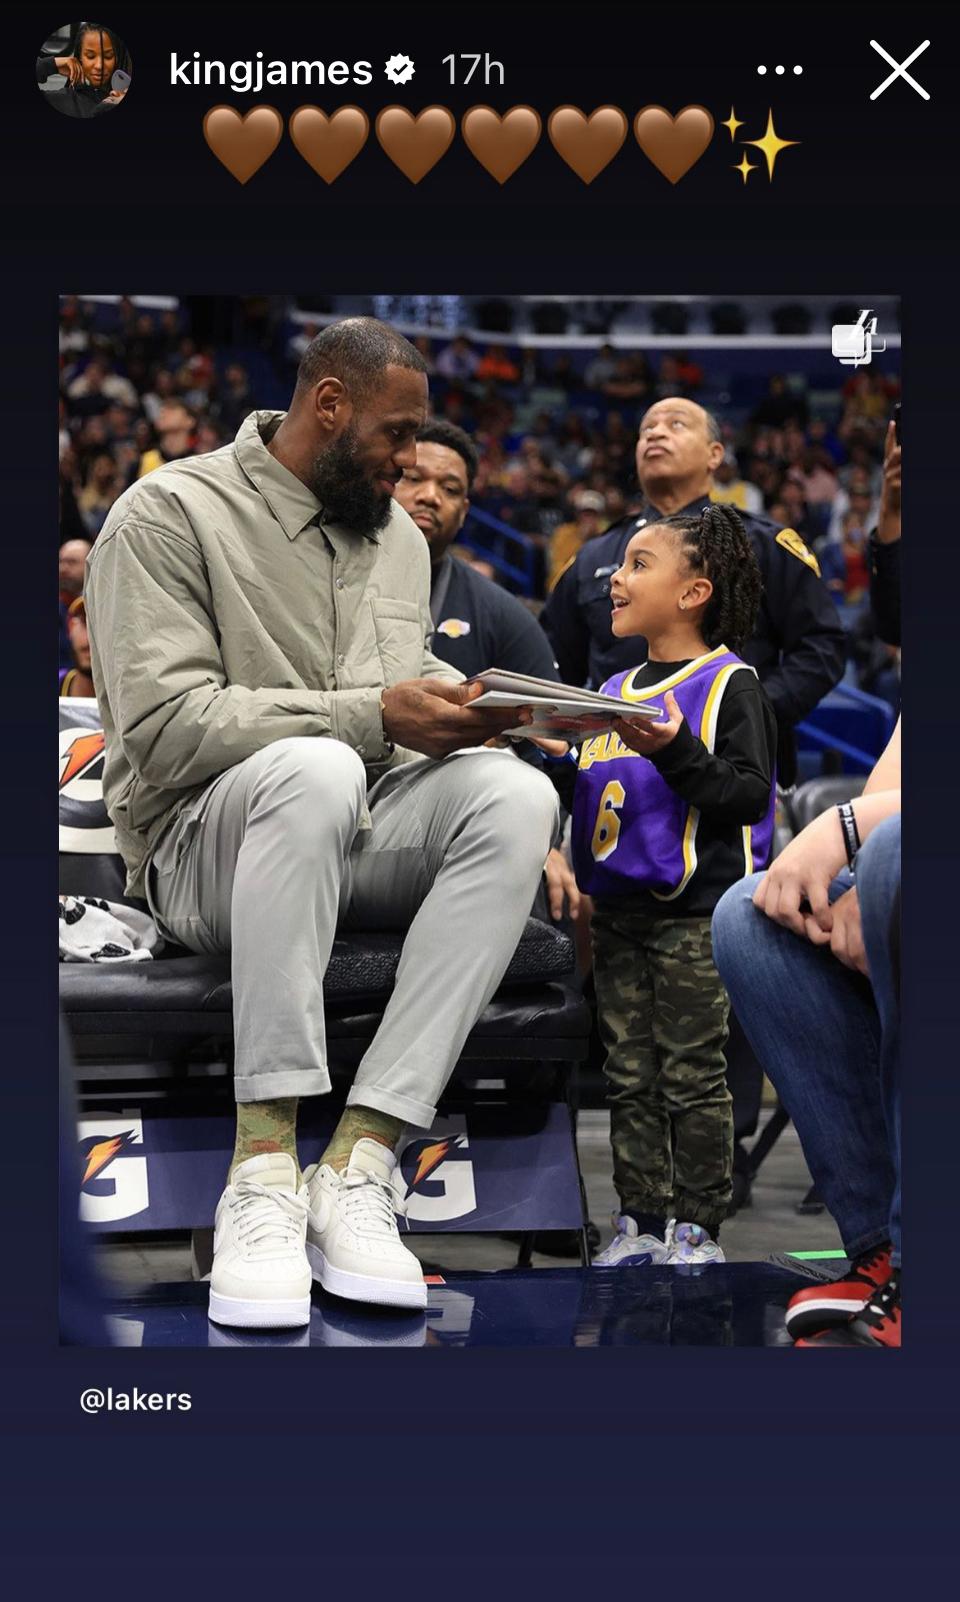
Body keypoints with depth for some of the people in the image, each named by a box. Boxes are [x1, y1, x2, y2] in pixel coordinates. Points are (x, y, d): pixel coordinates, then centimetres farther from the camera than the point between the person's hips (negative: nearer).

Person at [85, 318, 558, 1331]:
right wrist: (373, 716, -21)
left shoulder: (398, 537, 18)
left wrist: (461, 700, 0)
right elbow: (165, 731, -16)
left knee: (516, 795, -26)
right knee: (316, 768, -40)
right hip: (202, 854, -6)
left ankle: (358, 1163, -32)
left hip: (348, 843, 6)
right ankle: (264, 1167, -37)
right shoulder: (171, 514, -5)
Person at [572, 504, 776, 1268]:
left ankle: (697, 1225, 7)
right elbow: (587, 791, 21)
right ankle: (640, 1220, 16)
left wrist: (674, 751, -26)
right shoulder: (613, 690, 15)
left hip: (695, 912, -7)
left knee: (692, 1075, -1)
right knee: (630, 1075, 9)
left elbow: (749, 793, -15)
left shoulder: (730, 683, -6)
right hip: (618, 910, 7)